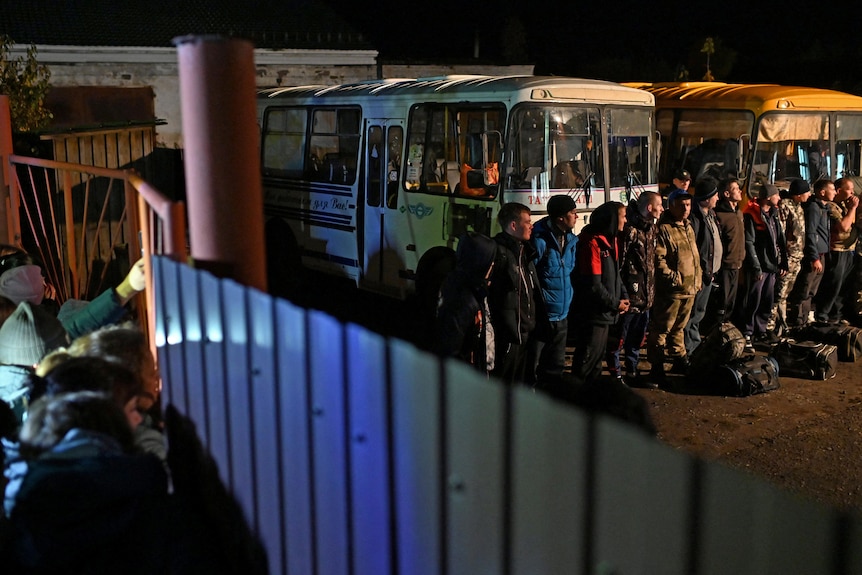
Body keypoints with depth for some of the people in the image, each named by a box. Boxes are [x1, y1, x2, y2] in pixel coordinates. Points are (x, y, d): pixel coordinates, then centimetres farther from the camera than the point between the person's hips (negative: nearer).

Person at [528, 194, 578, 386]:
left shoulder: (571, 240, 8)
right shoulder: (540, 239, -17)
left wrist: (570, 303, 13)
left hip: (561, 316, 8)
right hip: (541, 317, -8)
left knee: (556, 367, 19)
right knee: (532, 367, 2)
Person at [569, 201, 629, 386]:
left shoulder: (611, 240, 11)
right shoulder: (592, 243, -19)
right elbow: (593, 284, -22)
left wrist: (624, 296, 1)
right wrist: (614, 303, -14)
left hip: (606, 314, 10)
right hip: (592, 313, -10)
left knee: (598, 356, 19)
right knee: (587, 357, -2)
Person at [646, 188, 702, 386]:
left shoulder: (688, 227, 16)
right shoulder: (663, 229, -13)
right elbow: (658, 259, -20)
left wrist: (698, 278, 18)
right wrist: (673, 277, -22)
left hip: (690, 288, 9)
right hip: (671, 290, -9)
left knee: (679, 327, 21)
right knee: (662, 329, -3)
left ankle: (679, 359, 34)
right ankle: (656, 368, 2)